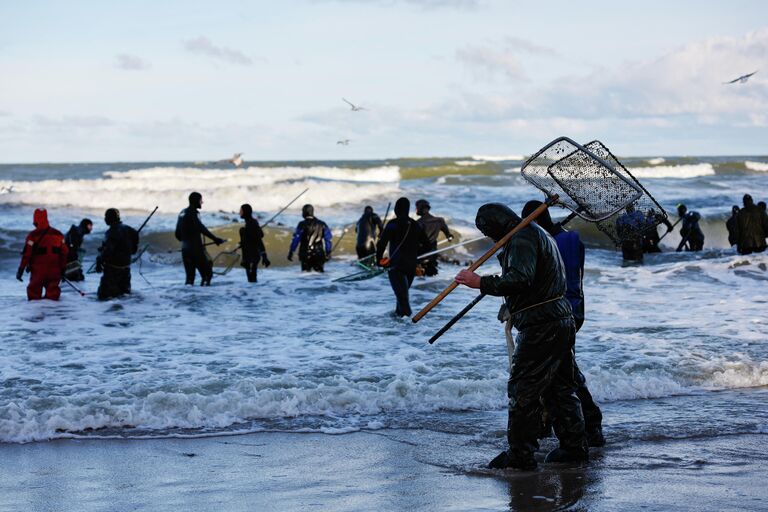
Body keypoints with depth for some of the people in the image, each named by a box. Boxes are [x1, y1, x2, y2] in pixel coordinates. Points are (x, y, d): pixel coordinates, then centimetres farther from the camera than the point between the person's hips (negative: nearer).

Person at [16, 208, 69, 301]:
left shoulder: (33, 235, -9)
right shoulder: (58, 234, 4)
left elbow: (27, 254, -11)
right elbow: (65, 252, 8)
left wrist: (21, 269, -5)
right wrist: (62, 268, 18)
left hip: (38, 272, -3)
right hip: (54, 271, 3)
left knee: (34, 293, 7)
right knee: (52, 293, 9)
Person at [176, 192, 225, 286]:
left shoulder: (182, 213, 16)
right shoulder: (193, 213, -10)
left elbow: (178, 234, 23)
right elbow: (201, 229, -23)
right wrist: (215, 239, -25)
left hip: (185, 249, 8)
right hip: (196, 249, -8)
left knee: (190, 275, 11)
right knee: (207, 272, -5)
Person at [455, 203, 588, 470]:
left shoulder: (522, 238, -14)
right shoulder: (538, 233, 20)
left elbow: (520, 279, -29)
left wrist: (482, 283, -27)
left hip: (540, 326, -11)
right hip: (562, 321, 11)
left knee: (522, 390, -5)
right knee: (560, 387, 17)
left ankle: (520, 454, -2)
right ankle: (574, 446, 22)